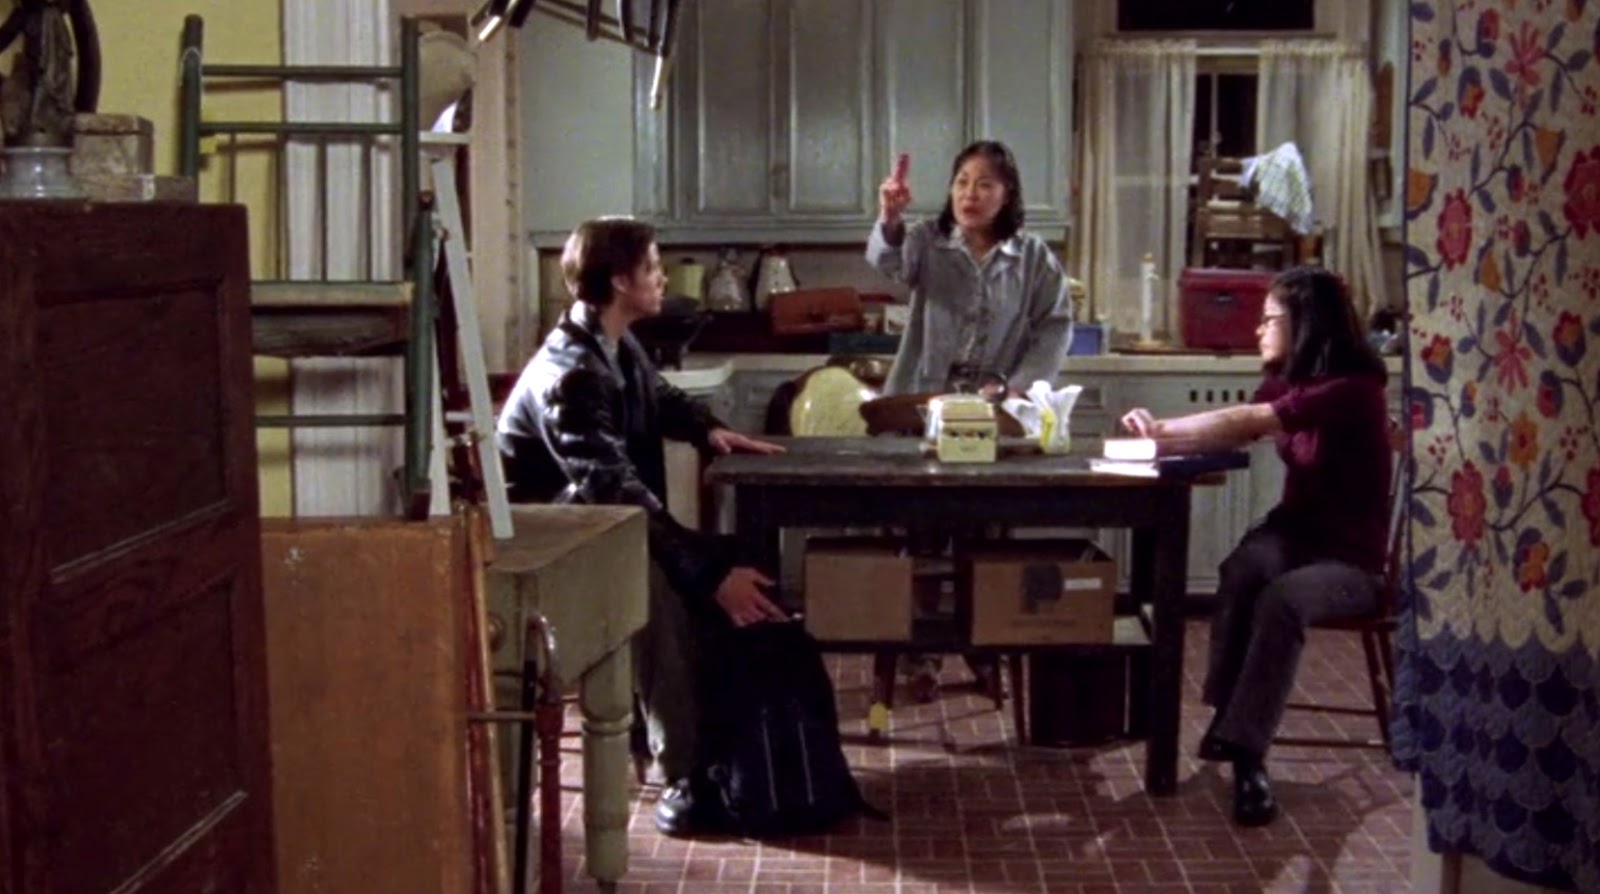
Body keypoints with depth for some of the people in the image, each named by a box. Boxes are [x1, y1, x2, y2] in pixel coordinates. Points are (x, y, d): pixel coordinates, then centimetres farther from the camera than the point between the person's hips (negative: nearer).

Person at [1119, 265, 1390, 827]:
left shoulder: (1353, 390, -19)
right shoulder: (1285, 382, 8)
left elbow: (1249, 422, -28)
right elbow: (1235, 434, 2)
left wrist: (1163, 430, -24)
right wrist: (1161, 436, -14)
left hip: (1350, 560, -6)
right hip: (1293, 535, 6)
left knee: (1281, 600, -36)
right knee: (1243, 569, -30)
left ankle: (1246, 752, -35)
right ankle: (1227, 718, -31)